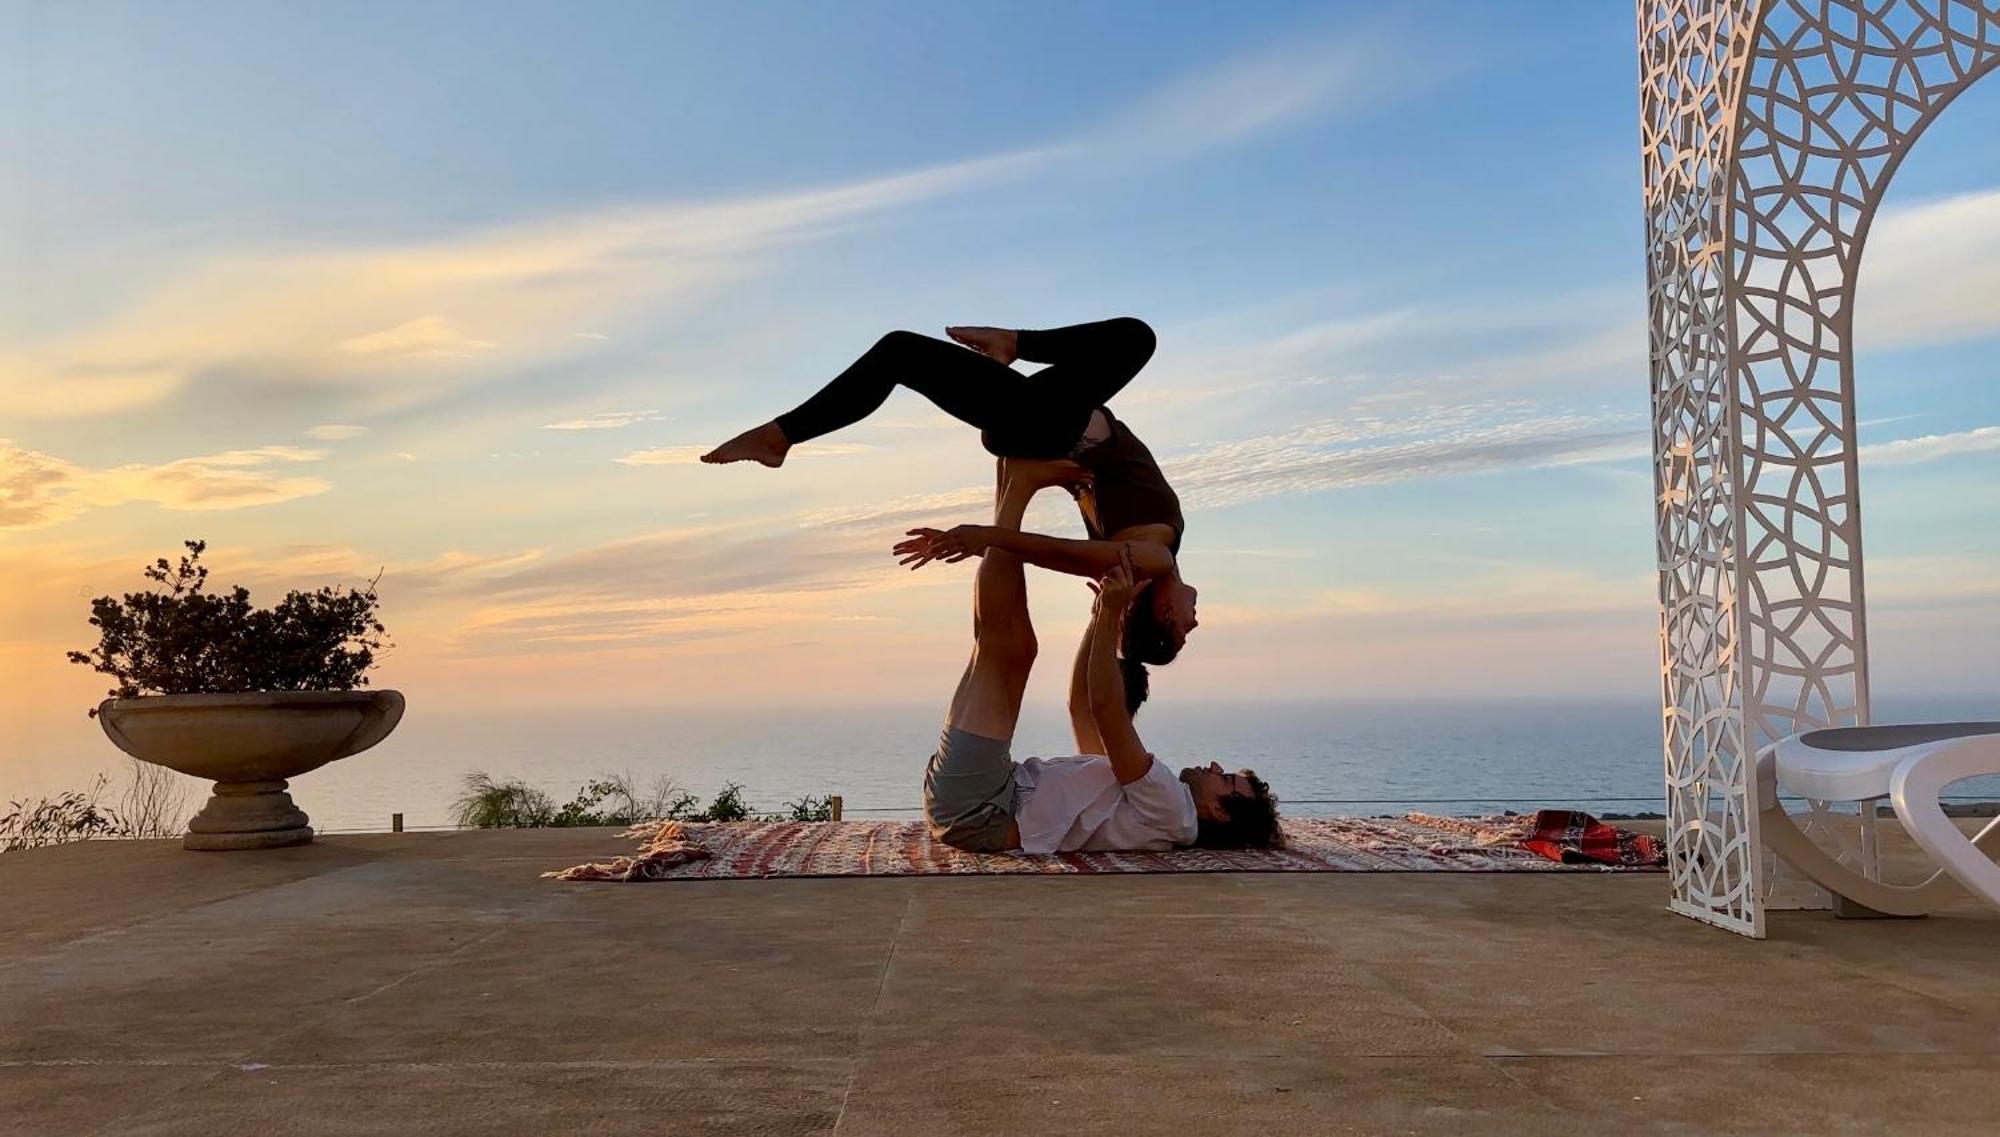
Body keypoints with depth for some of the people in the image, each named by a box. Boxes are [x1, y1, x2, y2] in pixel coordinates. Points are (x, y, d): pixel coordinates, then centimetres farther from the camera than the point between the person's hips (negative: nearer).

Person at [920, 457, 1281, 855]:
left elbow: (1107, 707, -18)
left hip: (976, 814, -9)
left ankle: (1020, 480, 0)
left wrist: (1112, 614, -14)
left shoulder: (1172, 813, -8)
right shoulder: (1153, 790, 22)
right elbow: (1082, 705, 28)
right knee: (1017, 649, 17)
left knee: (997, 639, -15)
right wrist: (1105, 616, 20)